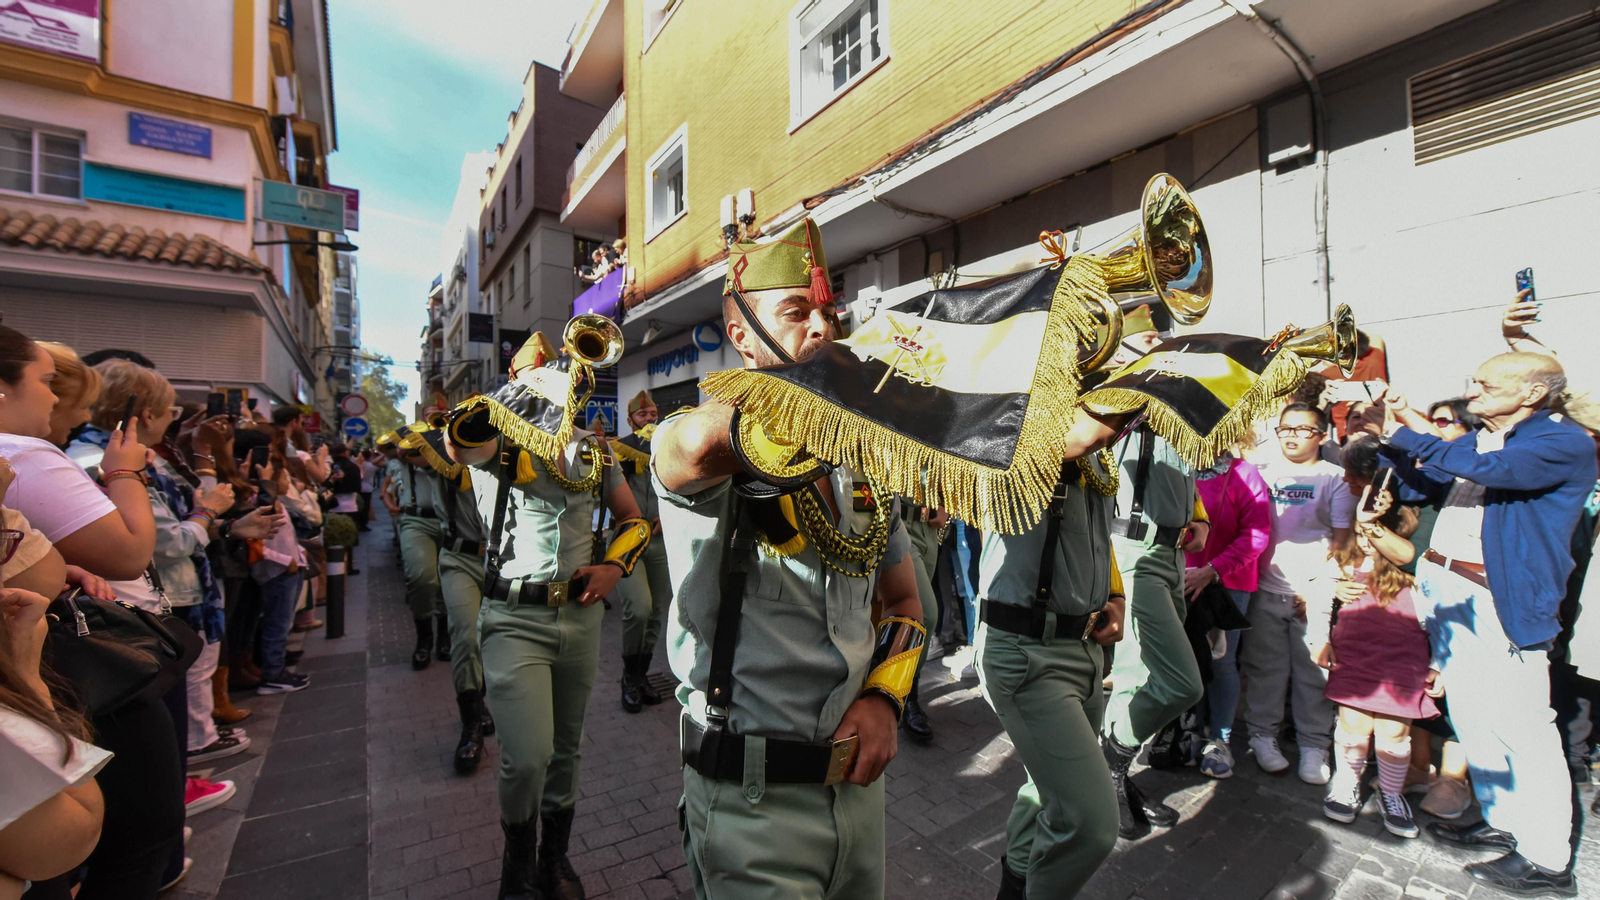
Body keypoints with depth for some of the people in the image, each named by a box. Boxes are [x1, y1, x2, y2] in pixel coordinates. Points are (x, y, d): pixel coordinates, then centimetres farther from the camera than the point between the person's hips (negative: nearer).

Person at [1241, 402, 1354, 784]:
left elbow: (1341, 539, 1)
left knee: (1314, 671, 4)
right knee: (1265, 666, 7)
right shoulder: (1264, 472, 9)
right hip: (1266, 590, 1)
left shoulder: (1335, 478, 5)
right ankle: (1263, 735, 19)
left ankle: (1314, 745, 16)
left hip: (1314, 594, -1)